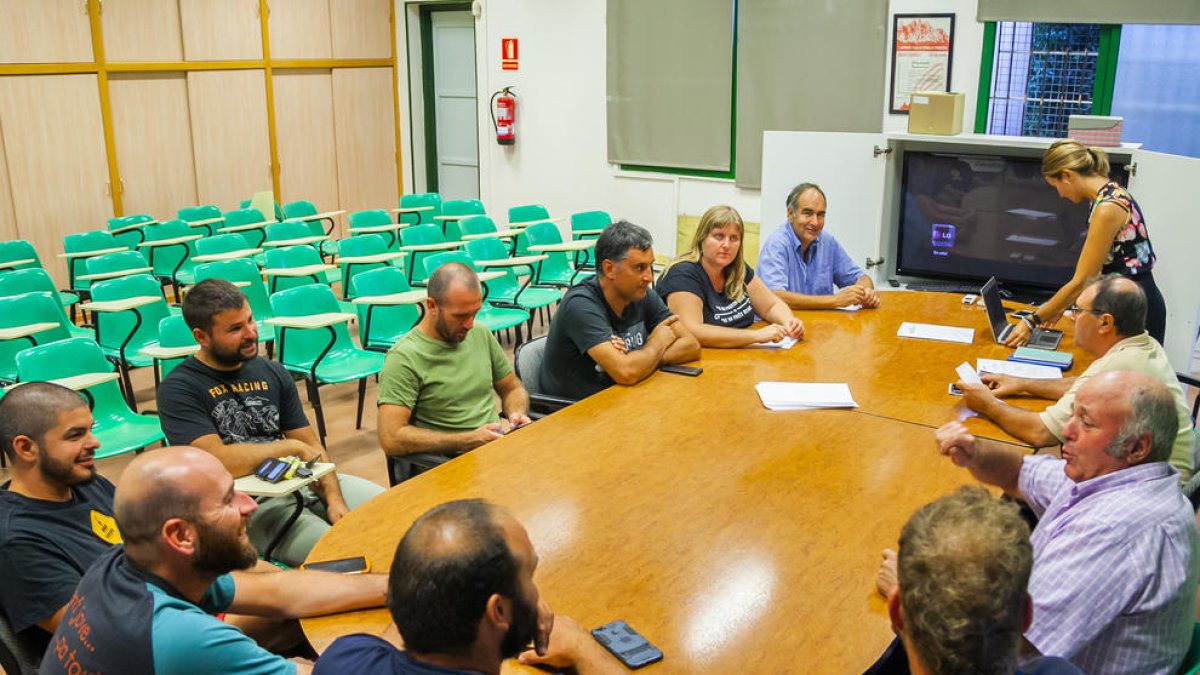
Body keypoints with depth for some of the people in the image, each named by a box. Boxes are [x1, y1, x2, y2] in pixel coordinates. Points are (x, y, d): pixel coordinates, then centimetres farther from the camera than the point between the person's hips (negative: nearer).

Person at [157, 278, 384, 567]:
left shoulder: (272, 372, 11)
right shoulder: (178, 389, -8)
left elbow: (311, 445, 10)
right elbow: (218, 461, -22)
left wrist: (334, 498, -7)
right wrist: (292, 447, -10)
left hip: (298, 480, 7)